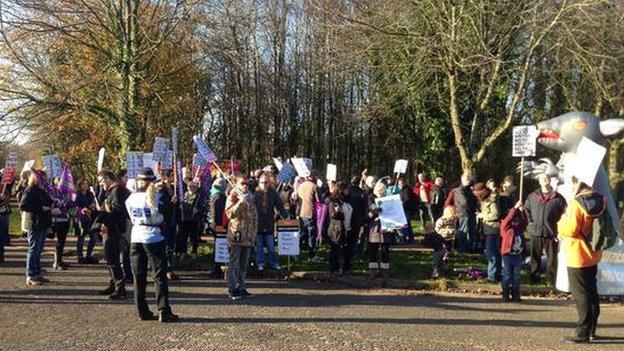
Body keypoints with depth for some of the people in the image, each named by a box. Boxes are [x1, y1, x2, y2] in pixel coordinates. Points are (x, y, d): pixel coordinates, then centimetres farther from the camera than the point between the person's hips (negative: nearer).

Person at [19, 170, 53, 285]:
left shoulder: (42, 191, 16)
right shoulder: (30, 191, -10)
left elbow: (48, 203, 31)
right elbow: (23, 206, -19)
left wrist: (49, 207, 9)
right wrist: (41, 208, -20)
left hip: (43, 224, 9)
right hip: (34, 225, -9)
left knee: (39, 250, 13)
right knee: (34, 249, -5)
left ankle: (37, 274, 20)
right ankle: (30, 276, 0)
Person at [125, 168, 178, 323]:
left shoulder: (131, 198, 4)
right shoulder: (153, 197, -11)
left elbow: (131, 218, 14)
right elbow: (159, 219, -11)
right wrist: (153, 203, -10)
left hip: (135, 239, 5)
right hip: (153, 239, -5)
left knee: (139, 276, 9)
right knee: (159, 276, -1)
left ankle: (143, 311, 12)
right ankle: (164, 312, -3)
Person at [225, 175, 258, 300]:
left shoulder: (250, 197, 16)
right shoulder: (233, 196, -3)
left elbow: (255, 216, 19)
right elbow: (229, 213, -17)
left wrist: (254, 233, 13)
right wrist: (240, 202, -25)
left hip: (248, 237, 6)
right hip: (236, 235, -6)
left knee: (244, 264, 12)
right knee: (234, 264, -3)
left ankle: (241, 287, 20)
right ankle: (232, 290, 1)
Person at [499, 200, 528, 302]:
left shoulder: (520, 228, 12)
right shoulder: (505, 227, -3)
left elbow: (525, 221, 0)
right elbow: (508, 218, -16)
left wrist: (522, 211, -12)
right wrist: (515, 208, -21)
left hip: (517, 255, 4)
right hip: (507, 255, -4)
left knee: (516, 277, 9)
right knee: (507, 276, 0)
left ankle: (515, 295, 16)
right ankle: (506, 295, 7)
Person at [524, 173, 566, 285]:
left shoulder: (558, 198, -3)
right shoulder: (532, 196, 6)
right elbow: (526, 208, 21)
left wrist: (558, 224, -4)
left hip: (551, 233, -2)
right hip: (536, 232, 3)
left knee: (552, 258, 4)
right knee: (535, 258, 10)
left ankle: (552, 281, 13)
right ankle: (534, 279, 20)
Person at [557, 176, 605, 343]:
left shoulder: (576, 204, -21)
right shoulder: (601, 201, 4)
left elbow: (570, 229, -23)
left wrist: (561, 221, -5)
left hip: (577, 257, -8)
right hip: (593, 255, 8)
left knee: (581, 295, -1)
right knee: (592, 292, 17)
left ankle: (583, 333, 3)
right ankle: (591, 329, 27)